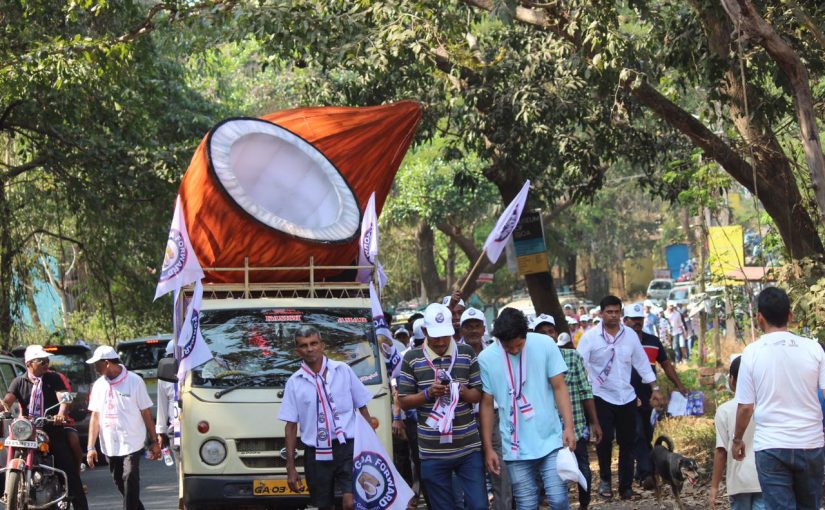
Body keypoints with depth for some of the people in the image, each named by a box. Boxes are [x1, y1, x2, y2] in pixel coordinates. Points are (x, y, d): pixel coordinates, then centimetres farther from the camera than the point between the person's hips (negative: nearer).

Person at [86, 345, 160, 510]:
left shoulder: (134, 381, -6)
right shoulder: (99, 385, 7)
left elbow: (146, 413, -2)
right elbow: (95, 417, 8)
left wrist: (155, 442, -3)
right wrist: (91, 447, 3)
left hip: (132, 443, -5)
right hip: (110, 445, 5)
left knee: (130, 480, -12)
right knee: (119, 482, 12)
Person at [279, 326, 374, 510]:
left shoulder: (343, 370, 3)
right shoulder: (294, 383, 4)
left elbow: (362, 408, 8)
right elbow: (291, 426, 5)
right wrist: (290, 467, 2)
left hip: (347, 448, -2)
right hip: (316, 454, 2)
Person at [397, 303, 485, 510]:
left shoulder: (467, 353, 4)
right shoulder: (412, 358, 0)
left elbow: (480, 395, 7)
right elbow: (403, 401, 3)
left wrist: (464, 392, -16)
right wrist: (428, 394, -15)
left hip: (468, 448, 0)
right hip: (433, 452, 0)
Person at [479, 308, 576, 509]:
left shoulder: (545, 344, -7)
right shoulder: (486, 358, -5)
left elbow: (559, 387, -3)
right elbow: (486, 404, 2)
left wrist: (569, 427, -14)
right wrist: (488, 448, 2)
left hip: (550, 440, -1)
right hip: (515, 447, 1)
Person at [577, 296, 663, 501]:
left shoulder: (630, 336, 5)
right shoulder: (590, 337, -6)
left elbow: (642, 363, 11)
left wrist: (655, 388, 10)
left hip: (626, 397, 3)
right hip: (602, 397, -3)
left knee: (627, 443, 6)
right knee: (605, 440, -10)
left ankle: (626, 486, 15)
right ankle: (605, 480, 12)